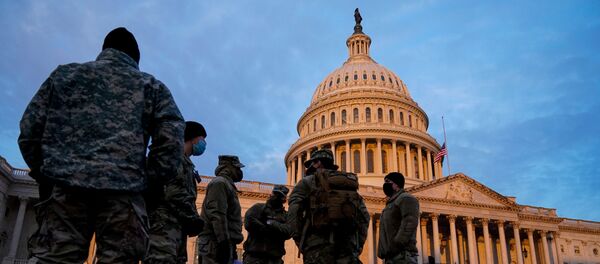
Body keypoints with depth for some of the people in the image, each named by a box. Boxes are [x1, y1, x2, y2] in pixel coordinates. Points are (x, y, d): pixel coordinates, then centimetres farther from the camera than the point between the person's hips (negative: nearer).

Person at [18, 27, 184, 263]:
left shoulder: (64, 74, 23)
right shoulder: (150, 85, 19)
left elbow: (30, 129, 15)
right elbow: (172, 136, 3)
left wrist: (43, 173, 21)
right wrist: (157, 180, 11)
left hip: (64, 187, 2)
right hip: (123, 190, -1)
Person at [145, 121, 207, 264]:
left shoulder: (184, 161, 30)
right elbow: (171, 190, -14)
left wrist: (193, 219, 9)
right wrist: (193, 218, -14)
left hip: (177, 225, 10)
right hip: (165, 223, -10)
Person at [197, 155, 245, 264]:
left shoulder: (227, 184, 26)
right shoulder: (219, 182, -5)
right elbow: (217, 215, -17)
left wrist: (231, 247, 24)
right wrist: (223, 242, -23)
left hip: (222, 244, 10)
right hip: (216, 244, -10)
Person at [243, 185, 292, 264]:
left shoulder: (285, 216, 18)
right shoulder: (258, 208, 13)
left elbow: (288, 232, -2)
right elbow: (249, 222, -6)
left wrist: (271, 224, -10)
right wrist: (269, 230, -5)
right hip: (254, 254, -2)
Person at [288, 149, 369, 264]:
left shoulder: (307, 182, 11)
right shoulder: (350, 183, 25)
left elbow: (294, 211, -4)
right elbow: (364, 216, 16)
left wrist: (299, 240, 0)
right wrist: (358, 244, 15)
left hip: (318, 243, -4)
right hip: (348, 243, 4)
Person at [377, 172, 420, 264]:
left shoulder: (406, 198, 0)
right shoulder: (391, 204, 30)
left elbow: (410, 222, -16)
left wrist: (397, 244, -23)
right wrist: (382, 251, 15)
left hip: (402, 254, -9)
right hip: (391, 256, 10)